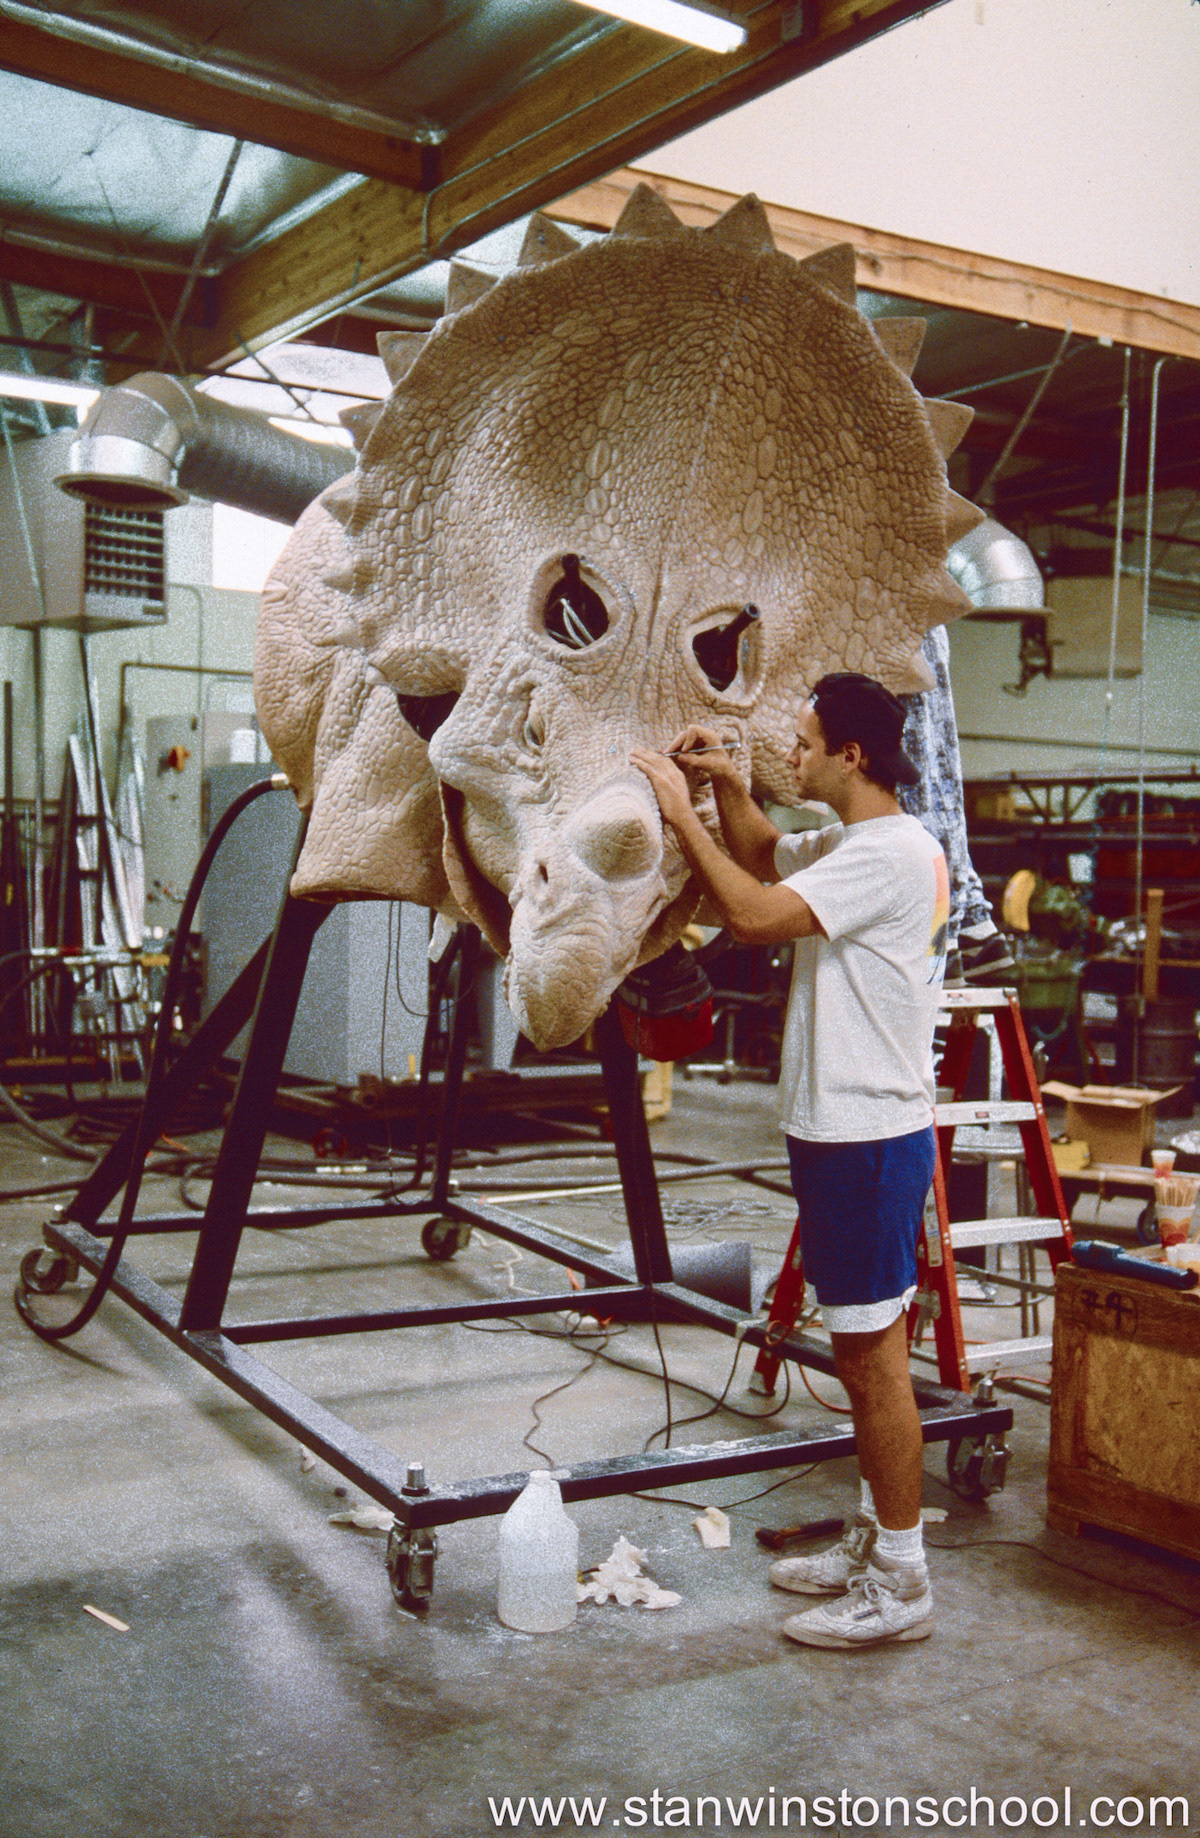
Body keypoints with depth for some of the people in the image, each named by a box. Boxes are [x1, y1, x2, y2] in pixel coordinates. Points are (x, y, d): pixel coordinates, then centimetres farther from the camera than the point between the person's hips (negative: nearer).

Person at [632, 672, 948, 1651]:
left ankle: (901, 1586, 7)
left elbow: (754, 911, -26)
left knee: (873, 1351, -3)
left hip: (871, 1138, -10)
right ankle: (875, 1544, 29)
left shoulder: (889, 852, -18)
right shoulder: (846, 844, 14)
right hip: (843, 1129, 10)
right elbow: (763, 853, 30)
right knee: (864, 1348, 17)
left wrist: (682, 812, -15)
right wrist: (728, 786, 11)